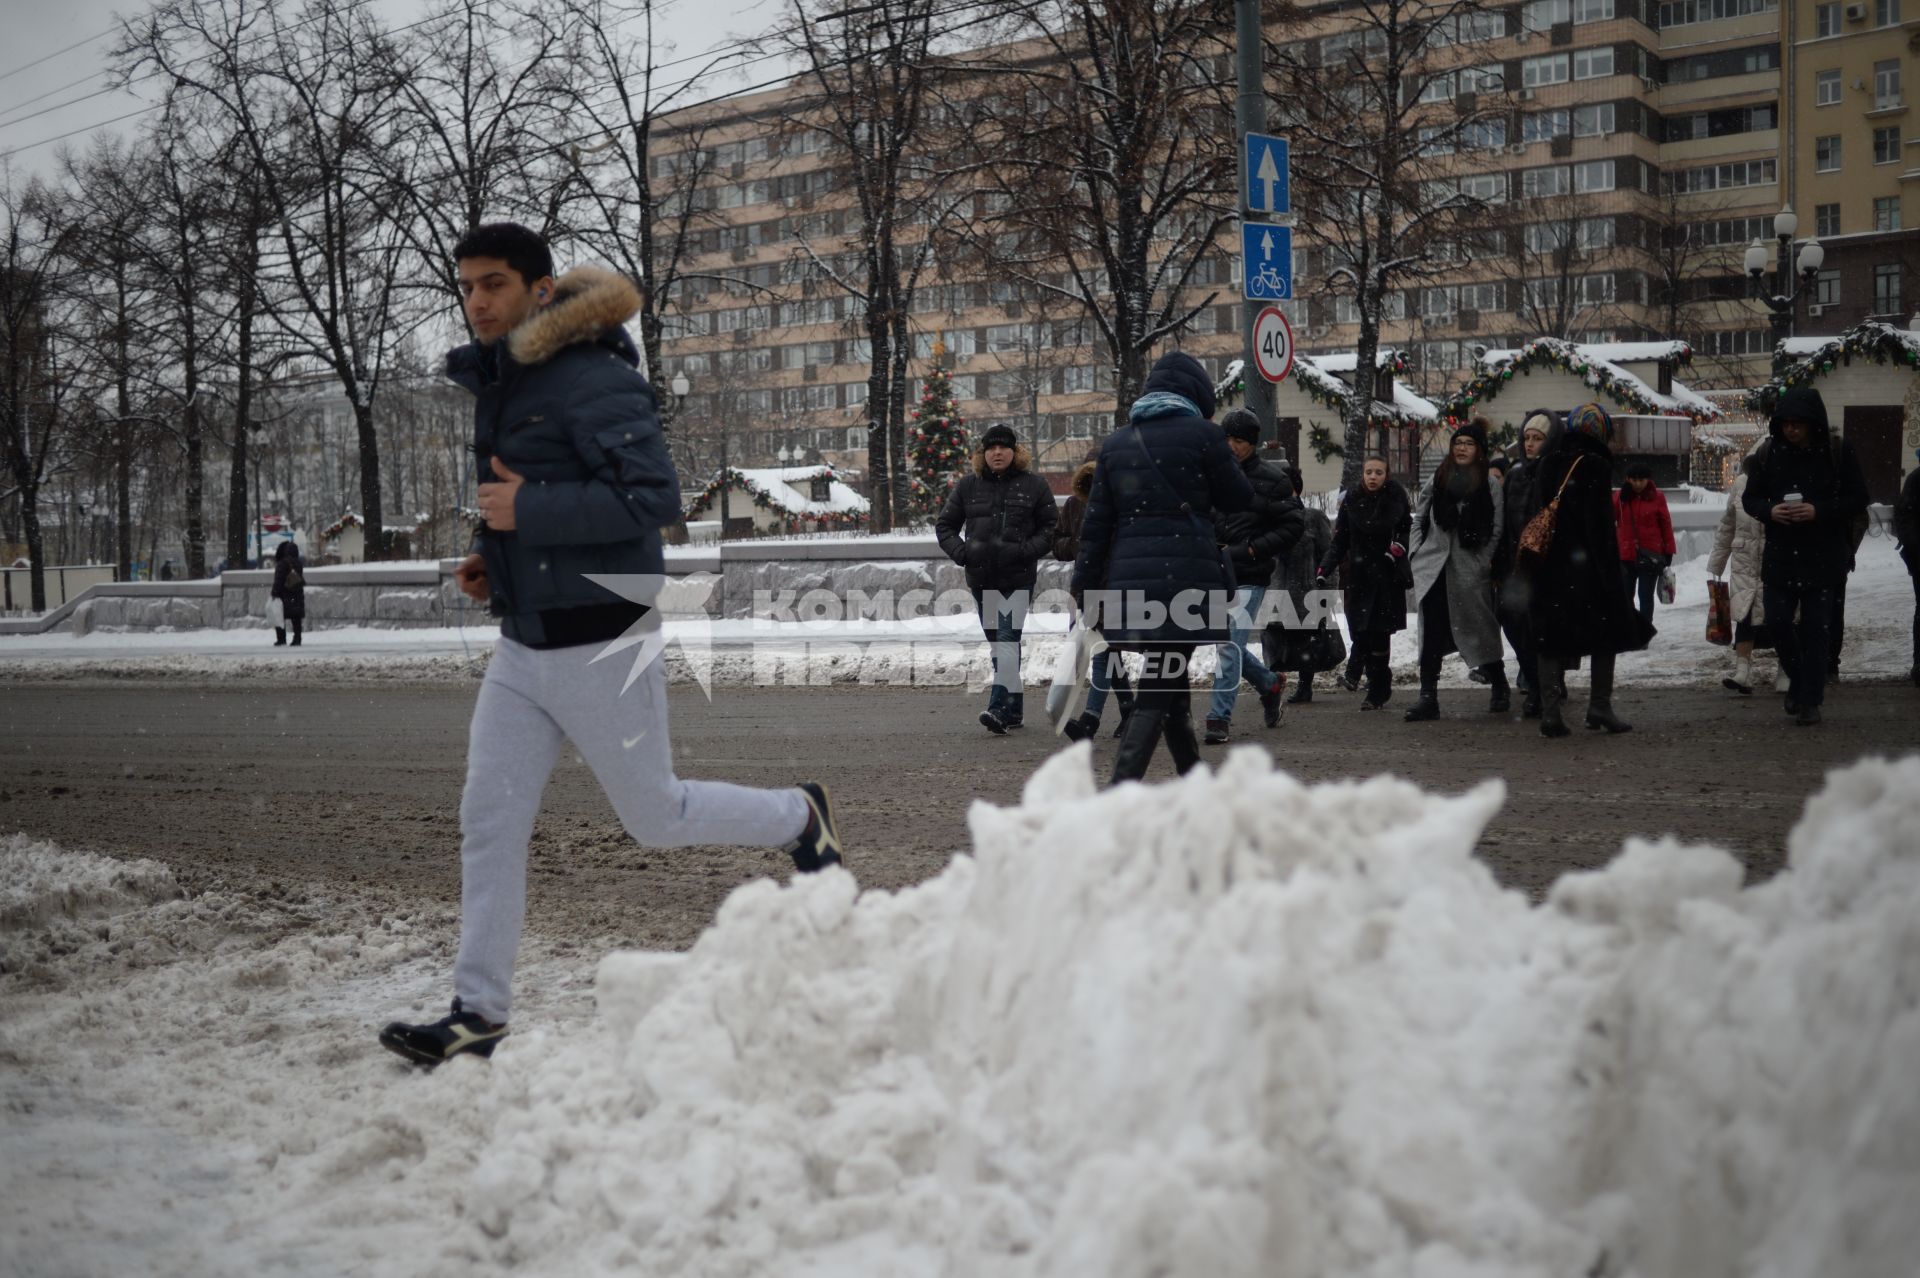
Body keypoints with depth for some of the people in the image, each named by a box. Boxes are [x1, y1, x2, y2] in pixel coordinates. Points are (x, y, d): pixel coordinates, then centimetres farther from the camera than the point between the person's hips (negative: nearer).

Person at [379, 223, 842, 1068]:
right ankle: (478, 1014, 8)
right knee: (488, 823, 3)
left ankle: (799, 818, 32)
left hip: (599, 645, -8)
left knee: (655, 817, 6)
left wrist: (528, 511, -26)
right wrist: (491, 558, 10)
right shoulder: (497, 385, 12)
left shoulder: (593, 382, -17)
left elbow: (653, 497, -26)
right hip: (521, 647, 8)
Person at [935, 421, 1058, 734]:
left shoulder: (1033, 485, 3)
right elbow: (944, 525, 16)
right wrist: (961, 551, -2)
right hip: (981, 579, 4)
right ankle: (1015, 710, 20)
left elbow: (1051, 528, 6)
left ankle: (998, 709, -25)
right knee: (1000, 646, 10)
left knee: (1007, 642, -17)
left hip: (1019, 579, -4)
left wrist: (1027, 550, -10)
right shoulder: (968, 486, 9)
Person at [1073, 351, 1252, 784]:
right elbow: (1239, 499, 7)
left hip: (1129, 582, 6)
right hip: (1187, 579, -5)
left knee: (1168, 682, 19)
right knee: (1158, 691, -6)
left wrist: (1084, 588, 10)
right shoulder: (1202, 434, -4)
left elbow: (1095, 524, 9)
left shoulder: (1116, 443, 12)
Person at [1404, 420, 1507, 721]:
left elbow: (1496, 532, -1)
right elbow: (1419, 519, 14)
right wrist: (1417, 555, 5)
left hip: (1470, 572, -3)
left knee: (1479, 631, 5)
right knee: (1431, 635, -1)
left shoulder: (1490, 487, 0)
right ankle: (1428, 697, 1)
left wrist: (1483, 565, -7)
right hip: (1434, 570, 3)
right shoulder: (1437, 481, 10)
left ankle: (1500, 689, 24)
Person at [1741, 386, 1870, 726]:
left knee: (1814, 628, -1)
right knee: (1777, 622, 1)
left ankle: (1810, 700, 8)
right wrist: (1769, 510, -14)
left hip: (1823, 557, -3)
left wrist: (1819, 511, -20)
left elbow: (1858, 499, -4)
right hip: (1779, 556, 3)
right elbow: (1749, 497, 8)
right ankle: (1800, 681, 26)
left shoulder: (1838, 452, -6)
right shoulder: (1769, 452, 1)